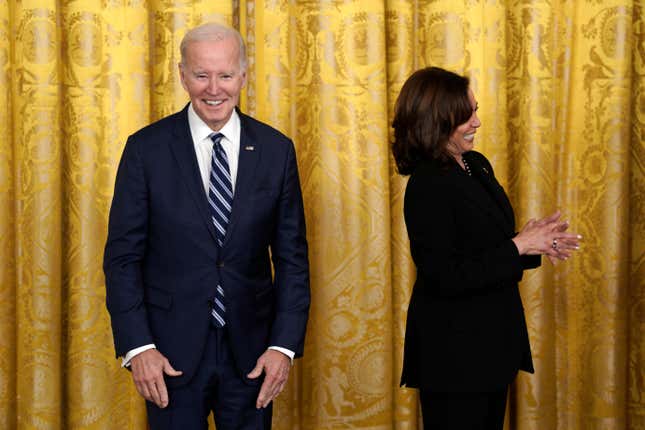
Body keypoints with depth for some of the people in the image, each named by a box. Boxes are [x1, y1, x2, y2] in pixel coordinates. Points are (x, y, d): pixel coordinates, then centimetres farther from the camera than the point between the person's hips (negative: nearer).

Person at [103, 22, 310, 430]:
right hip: (172, 350, -1)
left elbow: (292, 256, 3)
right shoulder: (147, 149, -4)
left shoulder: (276, 149, 1)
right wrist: (137, 346, -11)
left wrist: (285, 345, -5)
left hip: (251, 351, 2)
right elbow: (123, 256, -3)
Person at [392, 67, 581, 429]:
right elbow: (445, 276, -23)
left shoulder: (476, 165, 7)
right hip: (454, 353, -9)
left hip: (494, 342, 9)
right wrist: (518, 246, -19)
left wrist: (535, 242, -2)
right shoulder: (427, 188, -19)